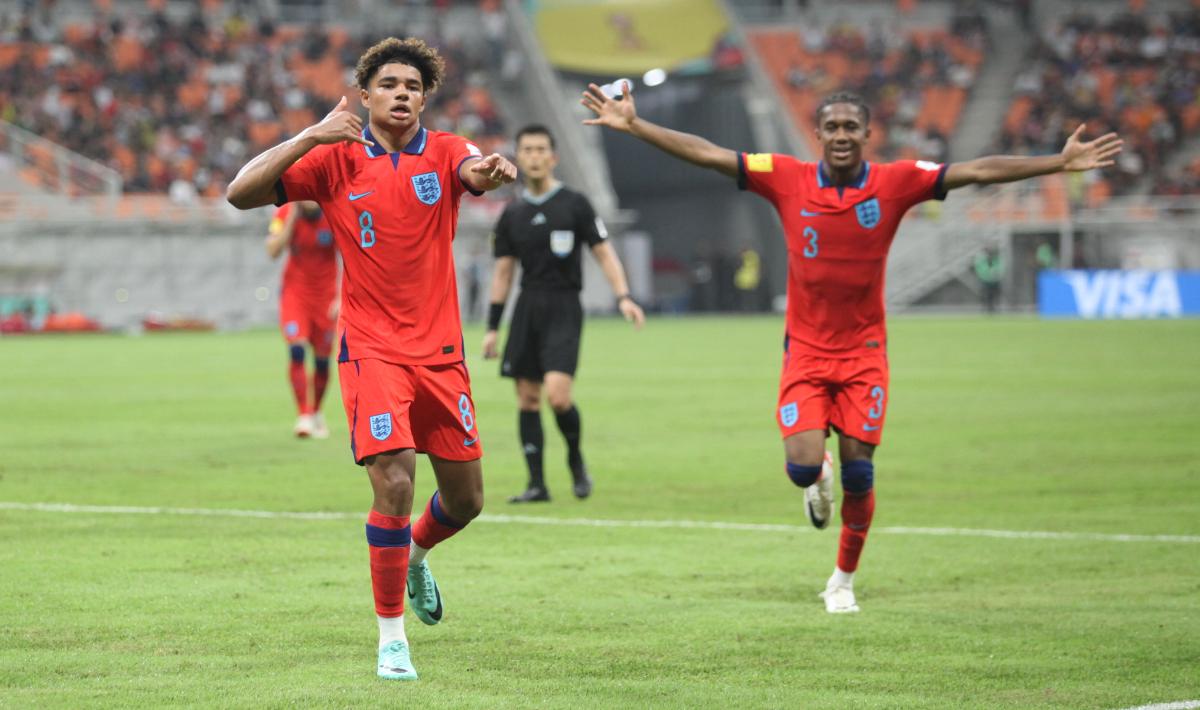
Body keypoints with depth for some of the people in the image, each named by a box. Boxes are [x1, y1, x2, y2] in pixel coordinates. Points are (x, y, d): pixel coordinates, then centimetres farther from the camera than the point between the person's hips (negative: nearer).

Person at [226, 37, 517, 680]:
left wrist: (493, 169, -47)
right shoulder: (336, 160, -2)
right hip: (372, 349, -3)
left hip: (440, 350, 3)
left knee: (465, 498, 10)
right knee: (394, 482, -18)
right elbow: (242, 193, -10)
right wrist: (313, 136, -19)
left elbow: (476, 170, -22)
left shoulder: (443, 152, 2)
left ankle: (414, 554, 46)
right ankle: (391, 635, -5)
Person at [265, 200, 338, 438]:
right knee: (297, 350, -20)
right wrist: (292, 218, -25)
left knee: (322, 360, 5)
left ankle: (316, 412, 29)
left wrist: (341, 299, -15)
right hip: (295, 292, -1)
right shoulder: (285, 214, -10)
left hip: (325, 295, 1)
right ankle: (304, 416, -18)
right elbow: (273, 251, -21)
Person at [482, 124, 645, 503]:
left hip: (563, 307, -4)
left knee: (557, 394, -18)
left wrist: (623, 297, -13)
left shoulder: (575, 205, -1)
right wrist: (492, 327, 11)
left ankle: (575, 458, 9)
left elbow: (603, 252, 0)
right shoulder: (512, 214, 10)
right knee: (527, 397, 0)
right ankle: (537, 483, 6)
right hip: (527, 308, 4)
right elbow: (503, 271, 14)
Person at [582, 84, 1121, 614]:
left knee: (857, 472, -2)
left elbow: (979, 171, -8)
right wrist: (633, 125, -10)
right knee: (803, 466, -15)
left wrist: (1059, 163, -13)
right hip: (805, 349, 0)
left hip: (864, 352, 0)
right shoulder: (787, 180, -6)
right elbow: (706, 154, -6)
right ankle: (816, 482, 26)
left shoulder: (895, 183, -6)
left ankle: (843, 580, 20)